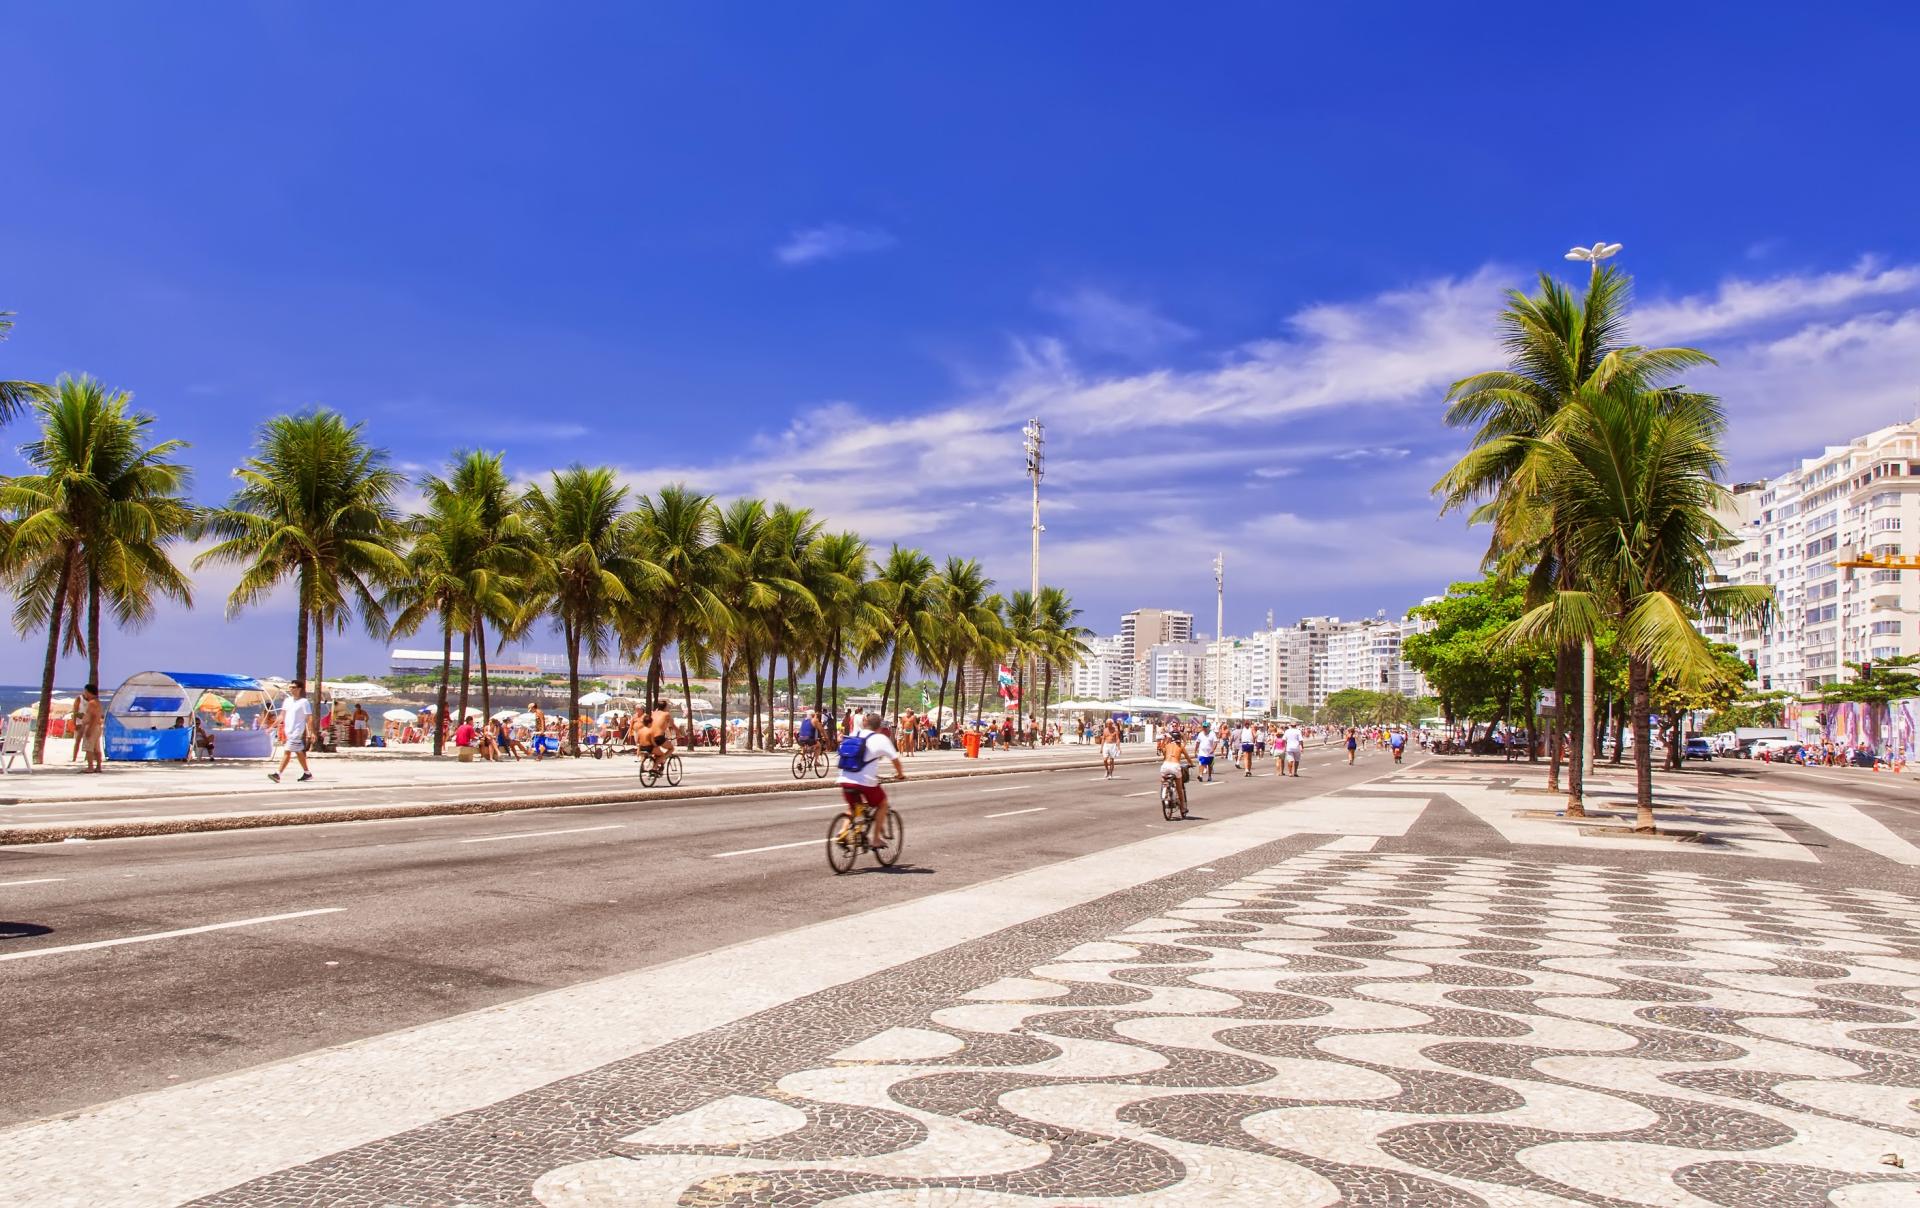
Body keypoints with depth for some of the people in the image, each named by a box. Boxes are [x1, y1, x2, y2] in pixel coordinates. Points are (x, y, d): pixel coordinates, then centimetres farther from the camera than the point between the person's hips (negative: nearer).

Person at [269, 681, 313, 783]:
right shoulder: (288, 700, 12)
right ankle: (307, 773, 22)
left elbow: (309, 718, -9)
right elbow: (282, 715, 16)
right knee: (299, 752, 13)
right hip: (287, 731, 7)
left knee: (287, 752, -12)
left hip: (296, 732, -7)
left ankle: (277, 774, -15)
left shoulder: (304, 702, -8)